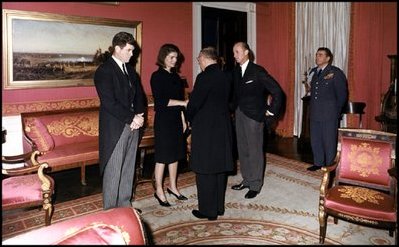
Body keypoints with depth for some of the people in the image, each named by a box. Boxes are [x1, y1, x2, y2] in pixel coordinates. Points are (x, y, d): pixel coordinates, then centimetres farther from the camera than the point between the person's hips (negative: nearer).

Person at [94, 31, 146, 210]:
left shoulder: (129, 70, 15)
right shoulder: (104, 71, -10)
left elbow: (139, 95, 16)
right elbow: (109, 102, -17)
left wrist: (139, 116, -2)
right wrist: (132, 118, -14)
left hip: (132, 126, 7)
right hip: (115, 128, -7)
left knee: (128, 169, 13)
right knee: (113, 171, 1)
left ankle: (125, 205, 27)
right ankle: (110, 211, 15)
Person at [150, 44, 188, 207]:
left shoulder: (175, 76, 12)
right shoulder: (157, 76, -8)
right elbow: (160, 100, -17)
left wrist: (183, 120, 12)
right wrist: (183, 103, -20)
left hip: (176, 119, 7)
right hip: (163, 120, -7)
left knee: (175, 154, 11)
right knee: (162, 156, -1)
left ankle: (173, 187, 25)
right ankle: (159, 190, 13)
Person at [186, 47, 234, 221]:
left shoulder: (204, 77, -15)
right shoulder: (225, 77, 7)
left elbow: (194, 103, -18)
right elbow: (226, 101, 11)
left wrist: (190, 119, 3)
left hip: (205, 129, -8)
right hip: (223, 128, 8)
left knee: (205, 171, 3)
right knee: (220, 168, 15)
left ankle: (208, 210, 12)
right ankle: (219, 206, 27)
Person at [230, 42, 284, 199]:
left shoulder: (258, 71, -11)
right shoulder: (235, 71, 8)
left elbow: (277, 91, -11)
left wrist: (271, 112, -9)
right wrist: (235, 108, 11)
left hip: (254, 116, -6)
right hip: (239, 115, 7)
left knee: (255, 151, 0)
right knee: (242, 150, 13)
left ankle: (255, 185, 12)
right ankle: (246, 180, 27)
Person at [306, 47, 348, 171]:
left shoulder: (336, 73, -5)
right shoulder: (314, 72, 12)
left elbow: (342, 94, -3)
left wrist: (336, 112, -2)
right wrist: (312, 110, 9)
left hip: (329, 115, -5)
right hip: (314, 114, 6)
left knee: (329, 141, 2)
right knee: (315, 140, 12)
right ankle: (318, 163, 26)